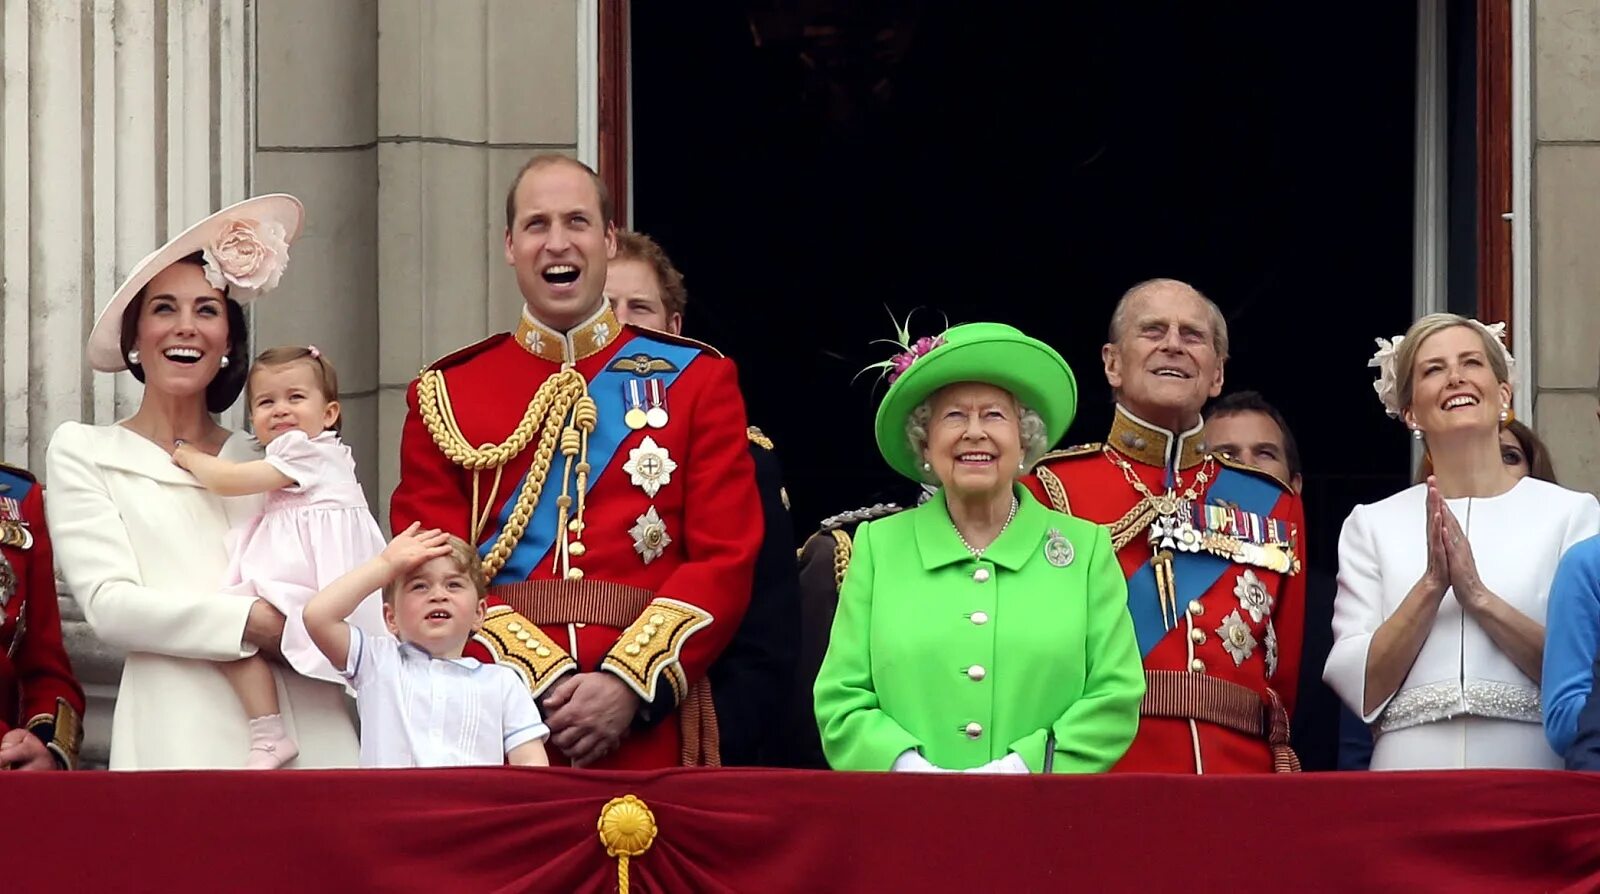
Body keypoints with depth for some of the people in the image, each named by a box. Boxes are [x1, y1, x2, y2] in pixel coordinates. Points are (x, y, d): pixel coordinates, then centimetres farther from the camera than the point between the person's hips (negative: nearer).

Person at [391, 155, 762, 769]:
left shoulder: (697, 380, 9)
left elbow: (726, 558, 1)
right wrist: (543, 682, -12)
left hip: (649, 729, 0)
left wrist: (629, 685, -12)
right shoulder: (445, 395, 9)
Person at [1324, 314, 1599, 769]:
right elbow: (1359, 689, 1)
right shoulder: (1372, 525, 10)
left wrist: (1478, 595, -11)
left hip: (1534, 767, -1)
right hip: (1409, 770, 1)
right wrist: (1431, 585, -10)